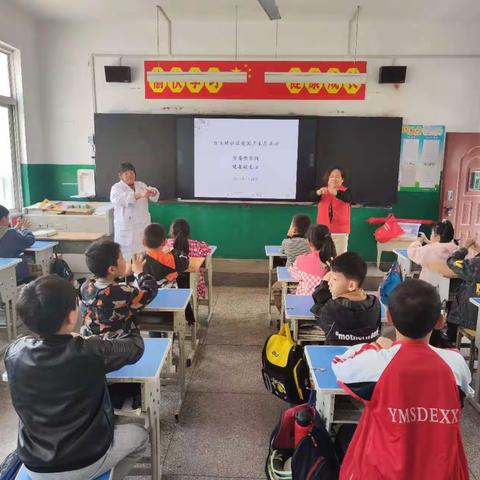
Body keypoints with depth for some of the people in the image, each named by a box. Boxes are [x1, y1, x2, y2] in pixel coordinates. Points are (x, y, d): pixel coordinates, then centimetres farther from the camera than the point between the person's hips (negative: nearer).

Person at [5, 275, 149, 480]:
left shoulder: (14, 352, -15)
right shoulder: (91, 352, -25)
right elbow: (136, 348, -5)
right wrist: (135, 333, 15)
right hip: (85, 463, -4)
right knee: (139, 435, 23)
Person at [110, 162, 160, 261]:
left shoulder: (141, 185, 14)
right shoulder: (116, 188, -2)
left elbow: (154, 197, 0)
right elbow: (119, 199, -24)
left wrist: (153, 192, -27)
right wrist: (140, 195, -39)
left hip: (143, 225, 4)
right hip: (126, 228, -4)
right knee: (127, 256, -6)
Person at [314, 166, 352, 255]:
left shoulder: (346, 191, -2)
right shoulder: (322, 190, 4)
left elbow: (348, 199, -25)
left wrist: (336, 193, -44)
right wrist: (318, 192, -38)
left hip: (340, 232, -2)